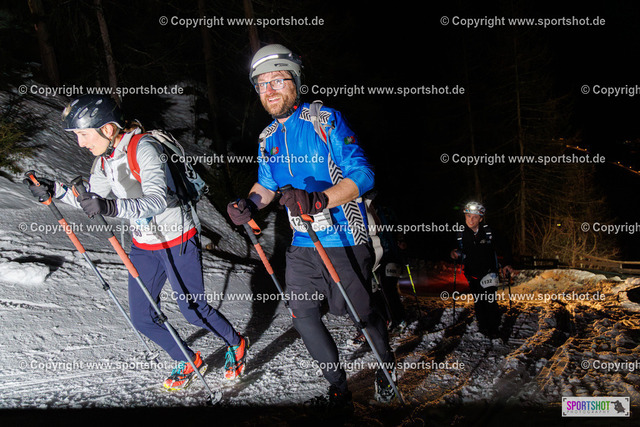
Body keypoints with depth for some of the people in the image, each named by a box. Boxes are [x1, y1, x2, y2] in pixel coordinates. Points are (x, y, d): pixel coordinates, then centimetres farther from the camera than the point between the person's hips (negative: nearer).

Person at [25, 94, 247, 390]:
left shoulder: (144, 148, -24)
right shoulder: (103, 157, 1)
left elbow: (156, 201, -36)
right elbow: (93, 197, 13)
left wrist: (112, 207, -50)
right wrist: (54, 190, -2)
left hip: (178, 241, -7)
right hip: (143, 246, 8)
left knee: (194, 311, 2)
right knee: (142, 319, 7)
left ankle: (236, 345, 30)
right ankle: (188, 362, 28)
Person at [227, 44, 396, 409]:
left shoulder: (326, 120, -13)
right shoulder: (269, 138, 7)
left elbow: (362, 175, -19)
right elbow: (266, 185, 21)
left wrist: (317, 200, -34)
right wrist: (250, 204, -2)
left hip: (345, 241, -6)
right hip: (303, 244, 6)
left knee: (358, 312, 7)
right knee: (302, 315, 6)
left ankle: (386, 365, 39)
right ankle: (340, 390, 23)